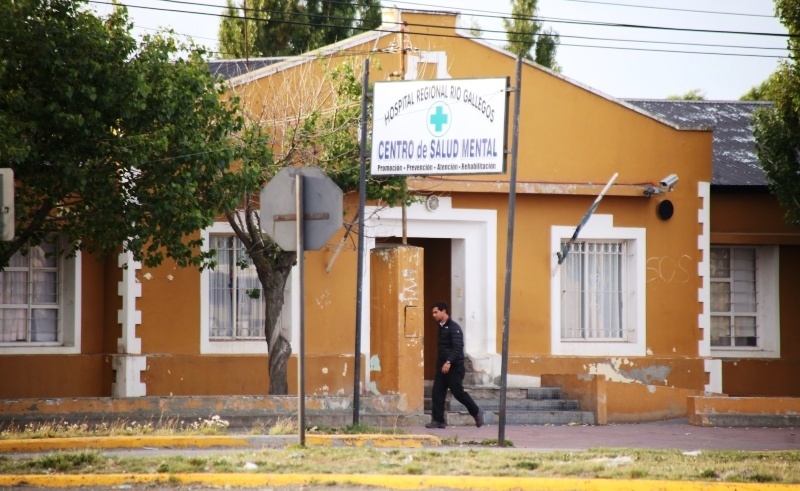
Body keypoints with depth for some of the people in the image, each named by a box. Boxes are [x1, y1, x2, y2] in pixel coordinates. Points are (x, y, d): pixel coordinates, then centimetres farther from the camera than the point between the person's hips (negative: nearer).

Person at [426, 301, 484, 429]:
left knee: (458, 392, -3)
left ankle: (476, 412, 16)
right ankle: (438, 420, 0)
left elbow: (457, 348, -23)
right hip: (442, 366, 9)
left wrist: (449, 362, -33)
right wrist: (440, 363, 17)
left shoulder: (453, 327, -14)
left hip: (454, 367, -8)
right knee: (437, 393, -1)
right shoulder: (441, 327, 14)